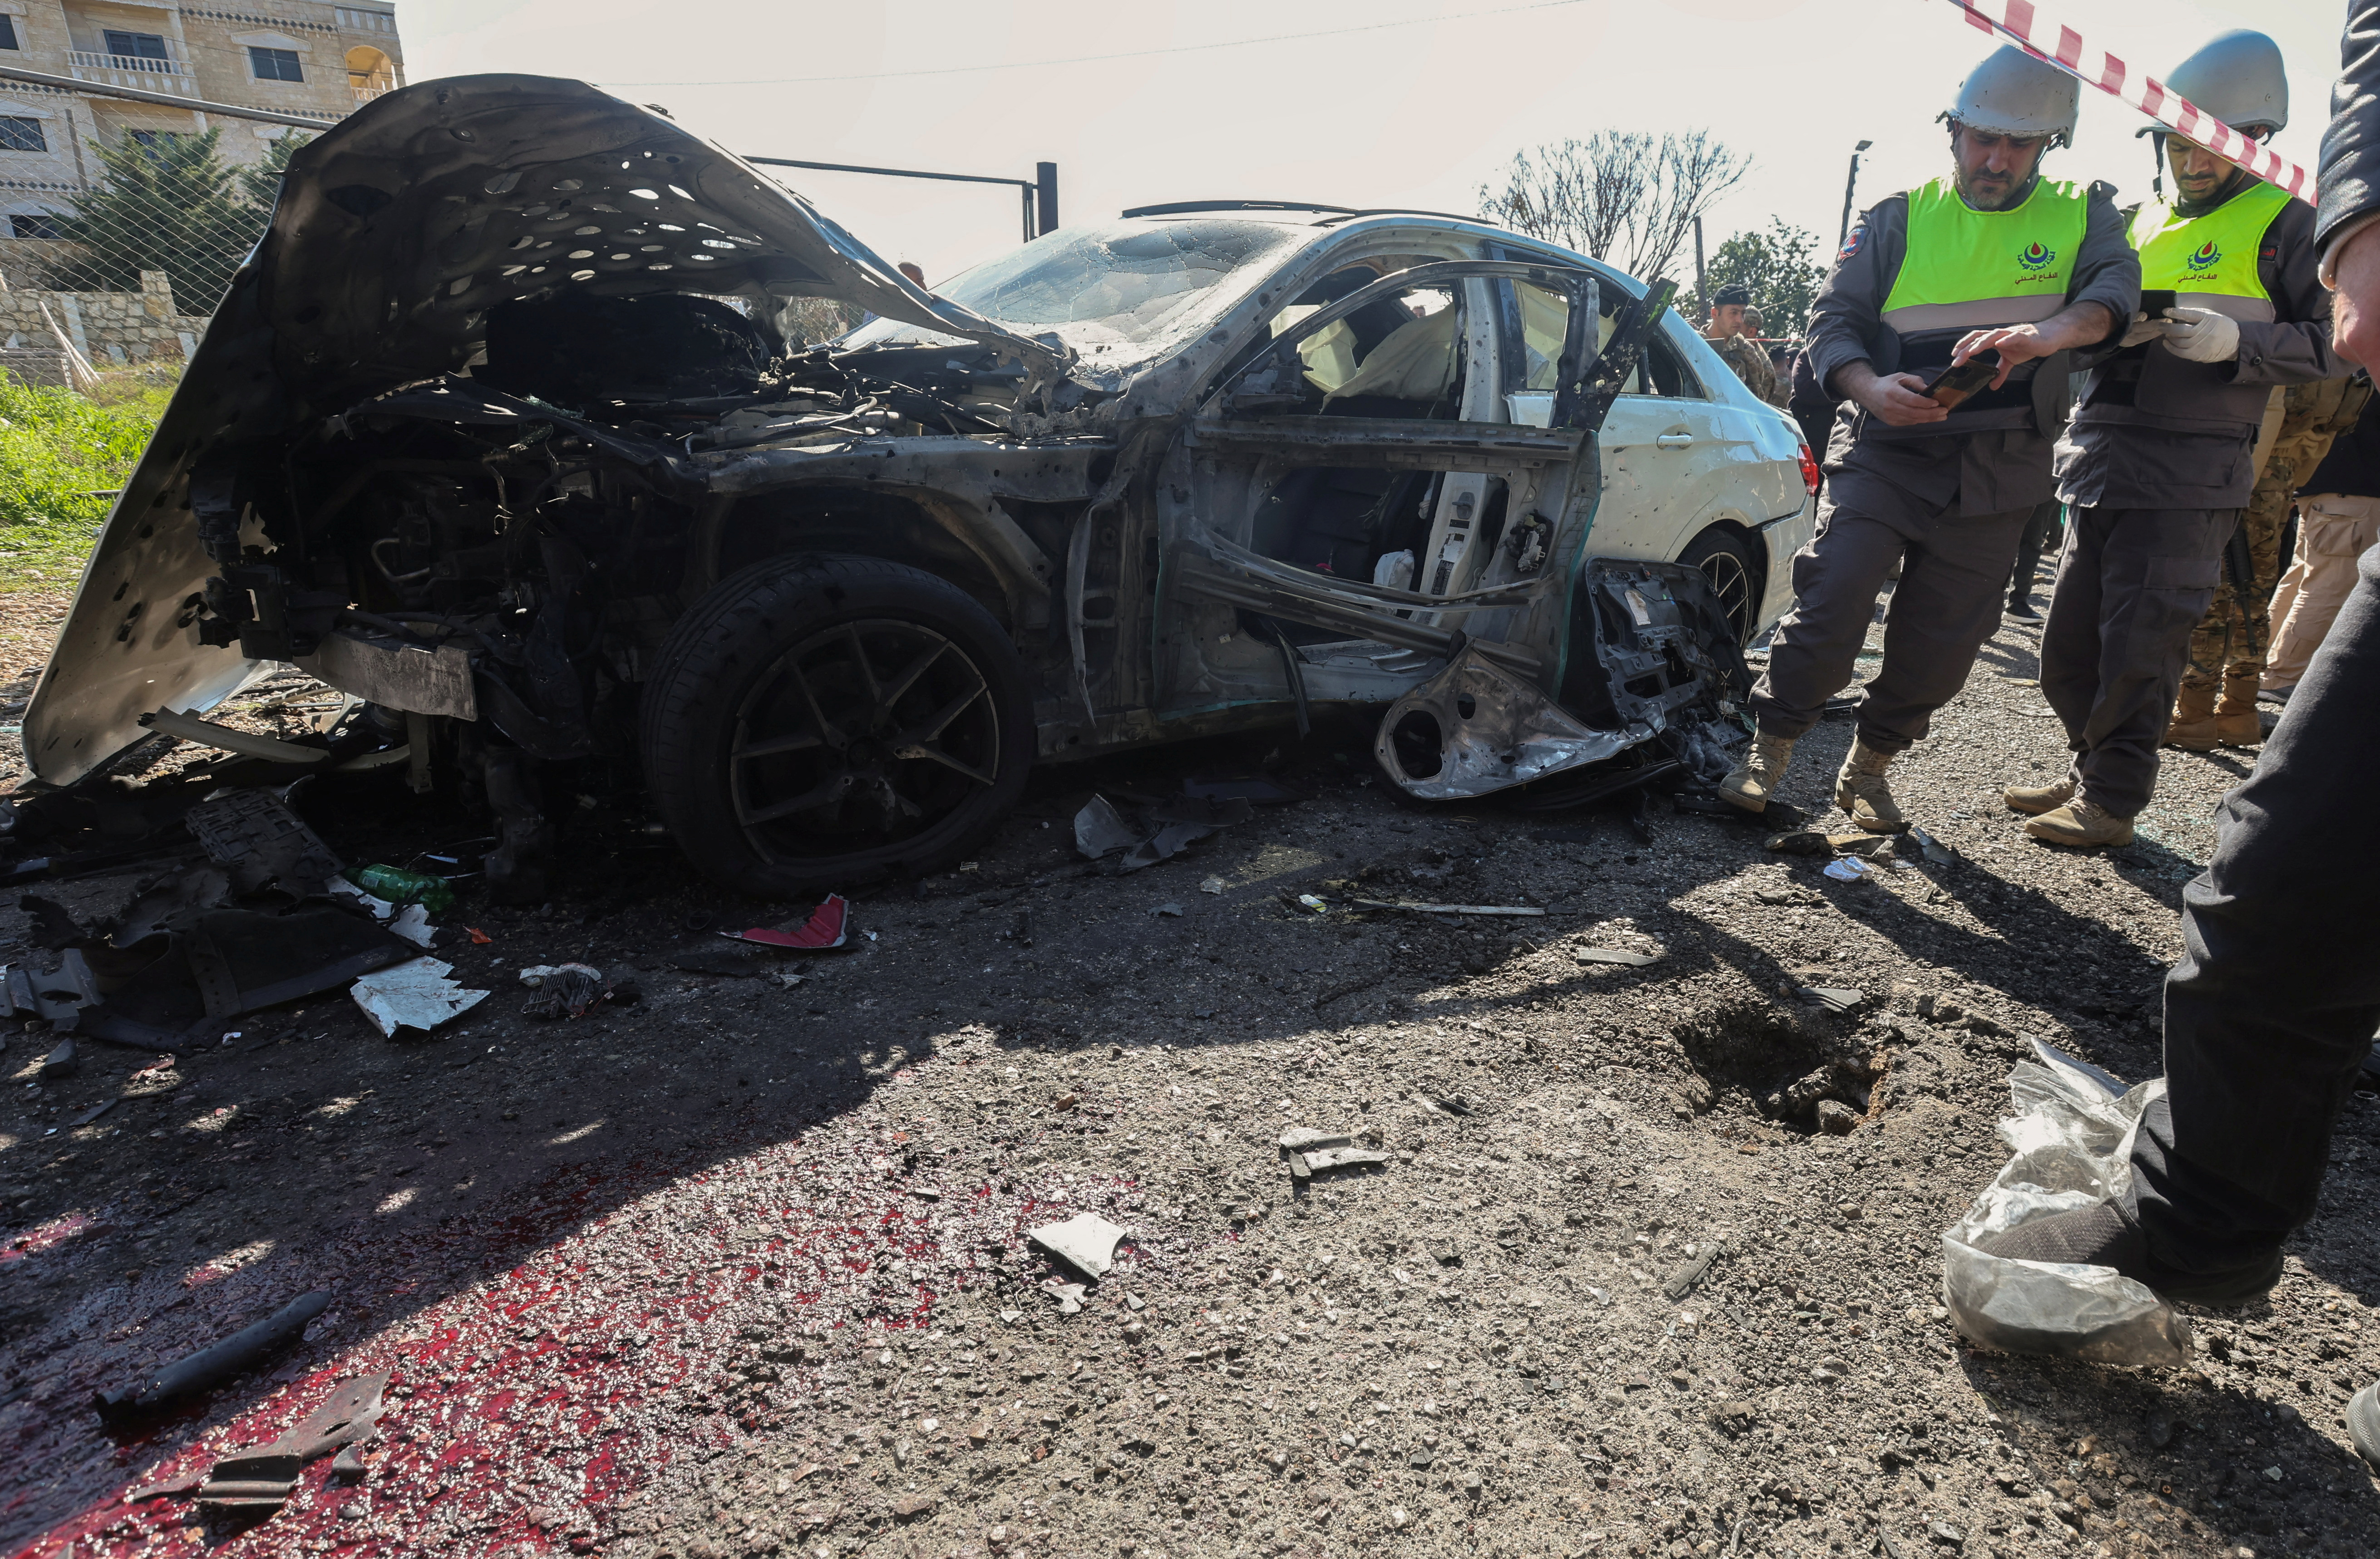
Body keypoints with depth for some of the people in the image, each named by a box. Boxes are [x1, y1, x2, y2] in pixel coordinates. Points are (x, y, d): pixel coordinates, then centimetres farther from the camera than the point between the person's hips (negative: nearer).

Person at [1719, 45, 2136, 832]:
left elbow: (2116, 282, -9)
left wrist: (2050, 331, -33)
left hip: (1997, 477, 2)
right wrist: (1870, 387, -21)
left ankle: (1868, 768, 23)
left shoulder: (2081, 214, 8)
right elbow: (1832, 320, 1)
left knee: (1940, 646, 6)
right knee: (1829, 605, -17)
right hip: (1884, 451, -2)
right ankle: (1772, 746, 0)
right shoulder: (1900, 216, 5)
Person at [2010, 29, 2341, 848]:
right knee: (2069, 644, 9)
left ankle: (2112, 803, 3)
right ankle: (2091, 772, 24)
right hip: (2100, 465, 6)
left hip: (2188, 480, -6)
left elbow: (2332, 342, -1)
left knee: (2138, 649, -7)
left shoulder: (2284, 224, 3)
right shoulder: (2140, 224, 20)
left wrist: (2237, 342, -18)